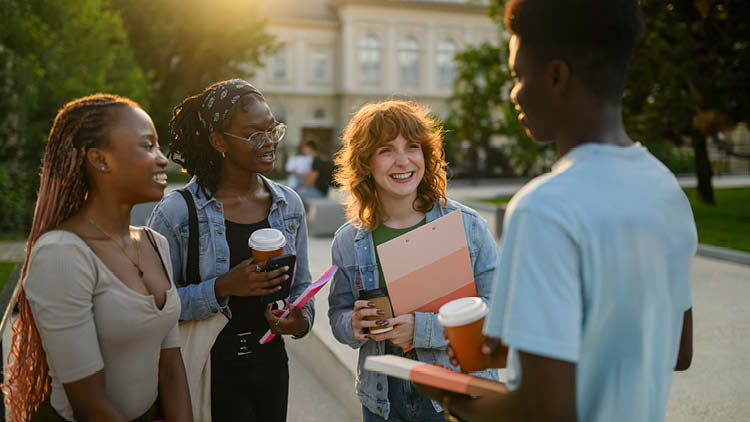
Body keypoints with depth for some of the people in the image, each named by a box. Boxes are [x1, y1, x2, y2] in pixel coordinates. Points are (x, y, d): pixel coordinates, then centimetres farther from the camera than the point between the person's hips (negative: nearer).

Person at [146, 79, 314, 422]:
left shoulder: (289, 204, 3)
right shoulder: (175, 213, -13)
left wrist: (302, 318, -9)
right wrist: (222, 288, -26)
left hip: (270, 361, 5)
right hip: (210, 367, -5)